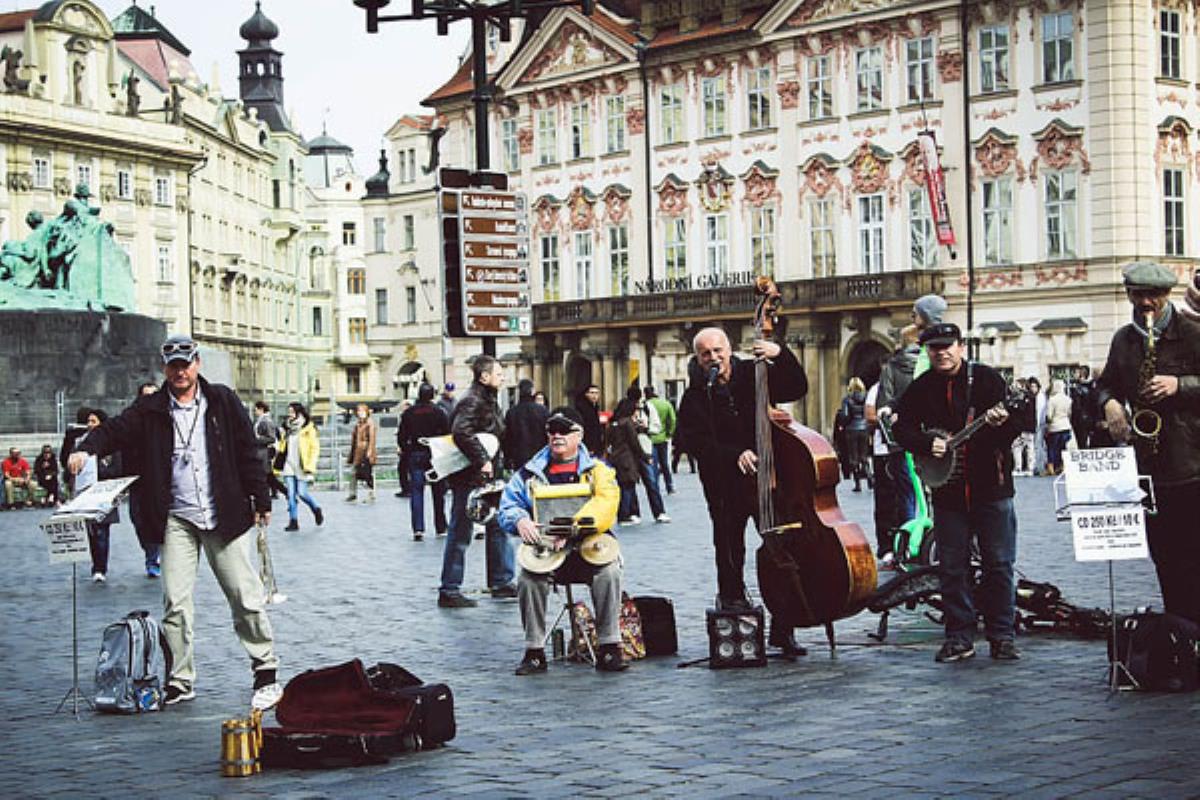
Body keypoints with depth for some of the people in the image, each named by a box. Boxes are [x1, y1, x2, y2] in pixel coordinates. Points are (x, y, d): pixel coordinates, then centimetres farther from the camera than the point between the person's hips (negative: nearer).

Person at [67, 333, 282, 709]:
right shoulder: (150, 410, 5)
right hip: (176, 520, 1)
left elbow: (248, 452, 5)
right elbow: (115, 430, -5)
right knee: (175, 604, 0)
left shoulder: (223, 402, 4)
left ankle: (266, 673, 12)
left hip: (223, 516, -1)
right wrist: (87, 449, -27)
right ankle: (180, 681, 11)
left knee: (246, 598, 1)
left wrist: (260, 501, 3)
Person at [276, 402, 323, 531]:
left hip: (302, 467, -5)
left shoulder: (308, 429, -4)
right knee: (291, 494, -2)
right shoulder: (287, 428, 13)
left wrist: (310, 466, -14)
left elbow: (315, 448, -7)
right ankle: (293, 521, 1)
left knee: (301, 493, -6)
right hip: (289, 466, 5)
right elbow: (282, 447, 20)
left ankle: (316, 509, 21)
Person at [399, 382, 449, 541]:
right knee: (438, 492, 11)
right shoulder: (438, 412, -5)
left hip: (415, 456, 0)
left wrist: (407, 451, 13)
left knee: (416, 492, -1)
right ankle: (441, 528, 17)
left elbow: (401, 437, 1)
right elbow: (447, 434, -6)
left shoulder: (408, 413, 0)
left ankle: (418, 528, -14)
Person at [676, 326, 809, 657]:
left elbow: (797, 389, 2)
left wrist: (781, 356, -12)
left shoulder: (753, 376, 6)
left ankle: (782, 629, 4)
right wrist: (735, 456, -26)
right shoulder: (695, 397, 0)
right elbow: (698, 443, -12)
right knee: (730, 556, 3)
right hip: (725, 487, -1)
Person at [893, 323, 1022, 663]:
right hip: (947, 491, 2)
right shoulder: (920, 389, 4)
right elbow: (902, 427, 5)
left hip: (991, 487, -2)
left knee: (999, 564, 2)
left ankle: (1002, 635, 10)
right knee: (951, 568, 5)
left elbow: (1016, 427, -5)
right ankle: (959, 637, 14)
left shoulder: (987, 379, -2)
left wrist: (1001, 424, -28)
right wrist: (928, 443, -12)